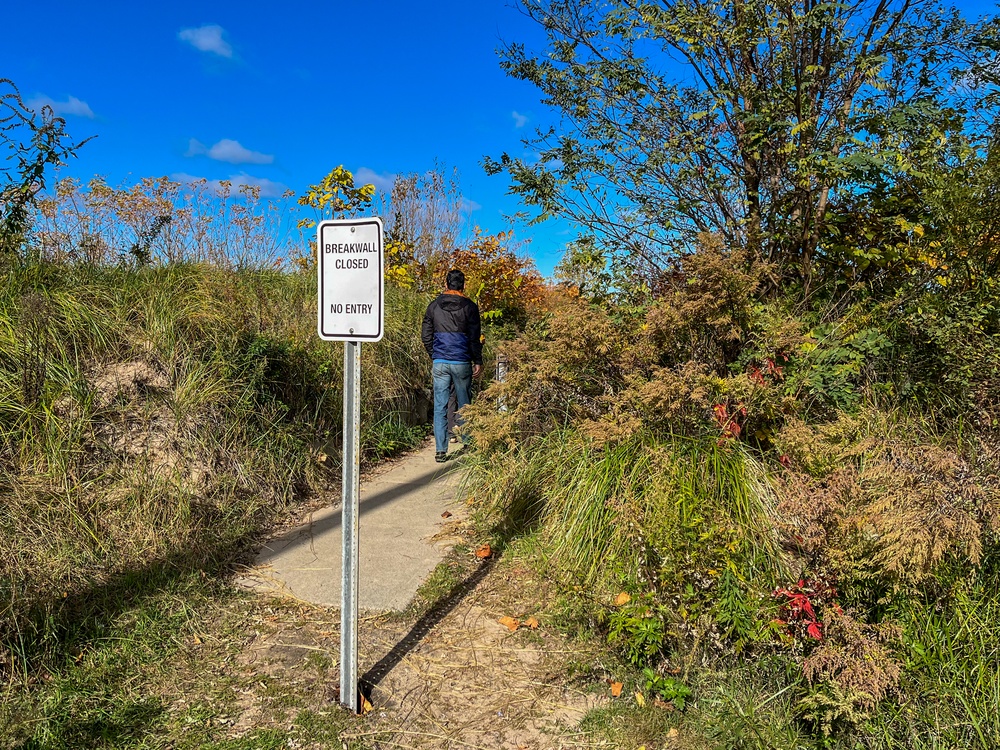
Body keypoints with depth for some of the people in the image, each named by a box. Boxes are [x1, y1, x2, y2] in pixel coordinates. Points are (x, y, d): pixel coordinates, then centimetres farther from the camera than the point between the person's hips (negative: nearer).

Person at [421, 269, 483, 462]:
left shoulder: (434, 306, 5)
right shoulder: (469, 307, -2)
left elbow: (425, 336, 8)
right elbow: (475, 337, -3)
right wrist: (478, 361, 5)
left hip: (439, 362, 1)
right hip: (462, 362, -1)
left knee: (440, 407, 2)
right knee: (464, 405, 13)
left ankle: (440, 450, 0)